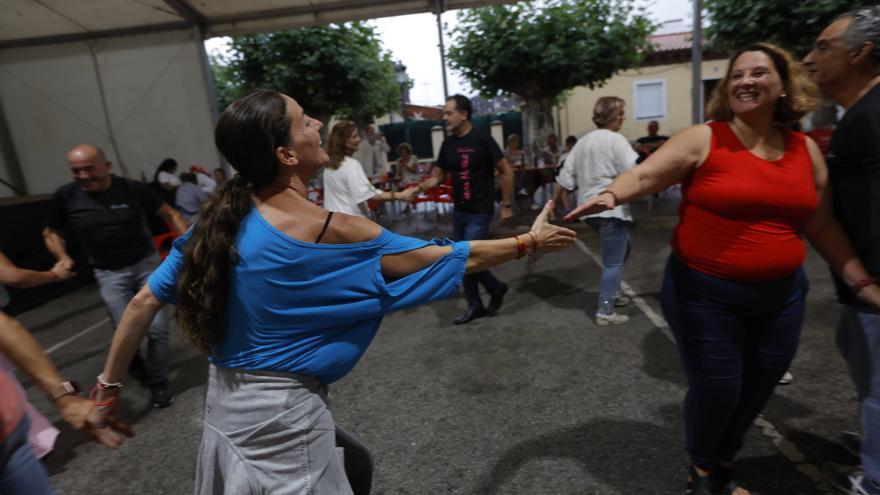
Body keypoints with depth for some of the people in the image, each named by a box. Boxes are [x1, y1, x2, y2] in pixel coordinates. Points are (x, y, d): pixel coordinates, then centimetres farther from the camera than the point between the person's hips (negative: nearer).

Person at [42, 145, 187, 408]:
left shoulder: (133, 188, -11)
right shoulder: (65, 196, -6)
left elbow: (170, 213, -1)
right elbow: (51, 232, 11)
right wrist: (63, 257, -7)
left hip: (146, 263, -1)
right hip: (109, 273, 1)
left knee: (157, 327, -2)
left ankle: (158, 383, 17)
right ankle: (135, 365, 36)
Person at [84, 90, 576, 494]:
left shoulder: (221, 217, -3)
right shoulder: (331, 230, -22)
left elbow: (144, 303, 1)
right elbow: (450, 258, -15)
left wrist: (110, 386, 15)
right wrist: (528, 242, -3)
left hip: (226, 397, 8)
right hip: (284, 407, -8)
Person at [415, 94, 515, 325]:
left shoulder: (481, 138, -14)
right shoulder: (448, 143, 4)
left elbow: (505, 172, -10)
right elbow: (438, 176, 9)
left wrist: (507, 205, -9)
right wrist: (419, 187, -12)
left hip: (479, 212, -7)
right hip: (458, 211, 7)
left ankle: (497, 288, 19)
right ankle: (475, 306, 26)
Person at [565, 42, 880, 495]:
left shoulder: (806, 151, 6)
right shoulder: (702, 139, -9)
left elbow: (821, 226, 12)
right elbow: (644, 175, -20)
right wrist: (611, 194, -41)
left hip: (781, 293, 5)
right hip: (706, 293, -5)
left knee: (757, 387, 17)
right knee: (715, 388, 4)